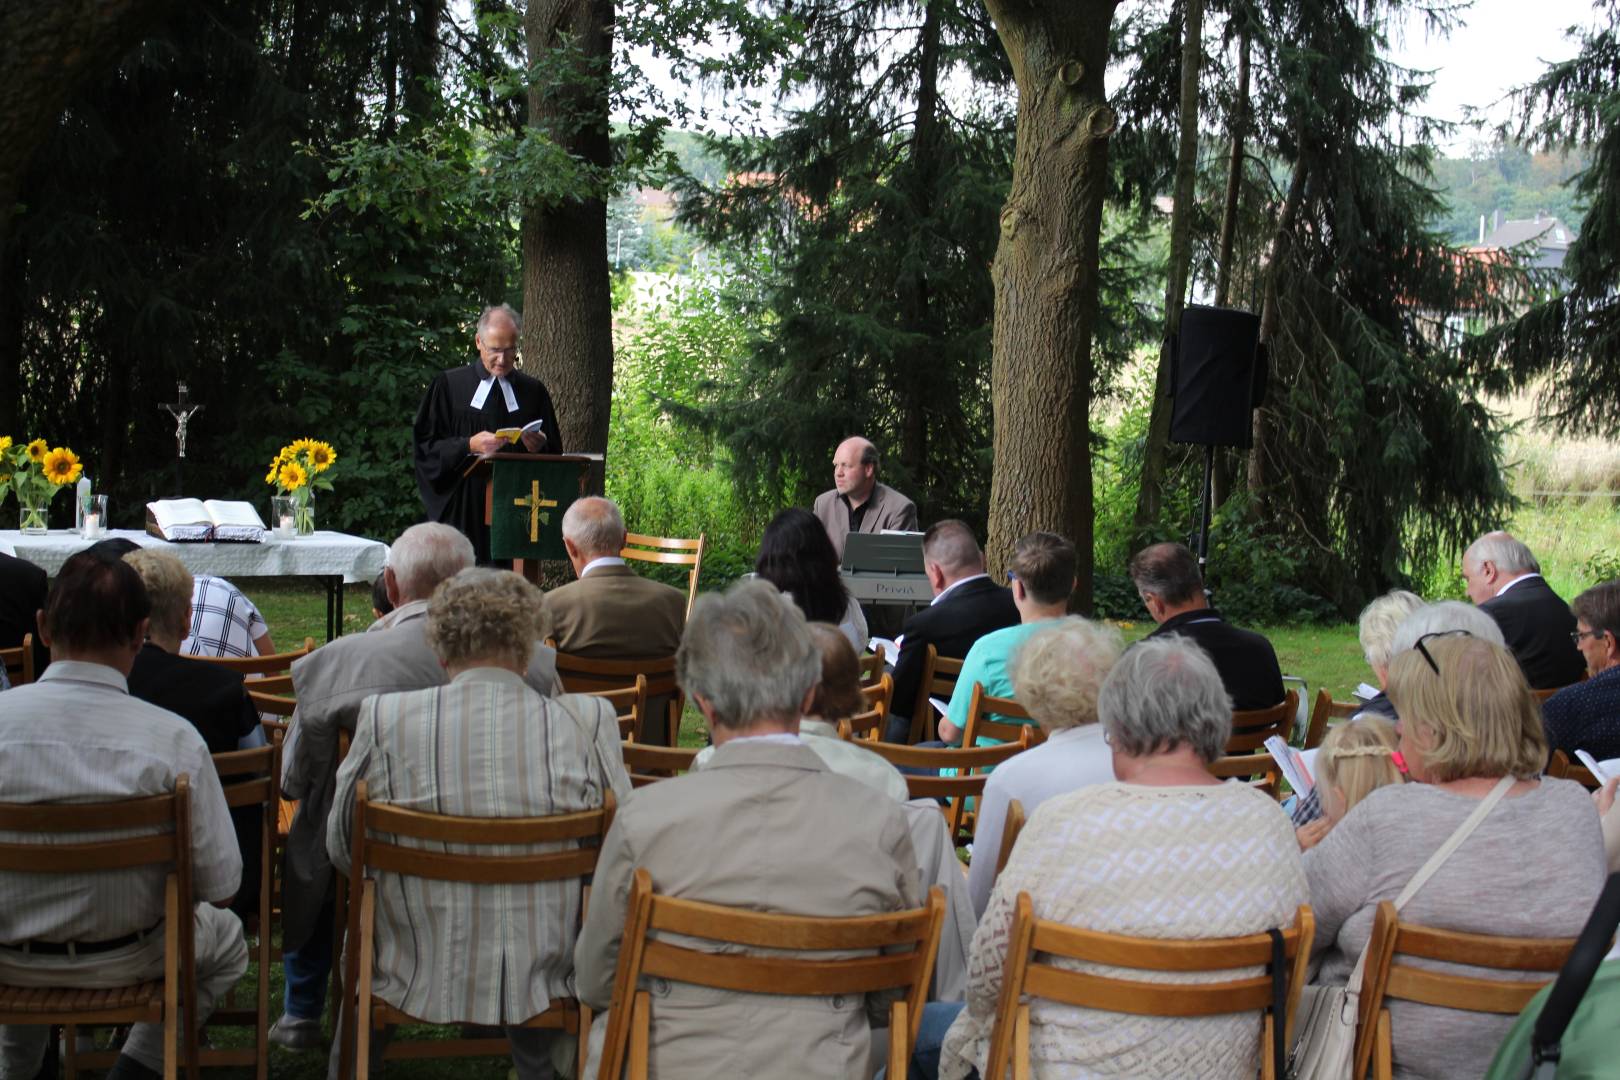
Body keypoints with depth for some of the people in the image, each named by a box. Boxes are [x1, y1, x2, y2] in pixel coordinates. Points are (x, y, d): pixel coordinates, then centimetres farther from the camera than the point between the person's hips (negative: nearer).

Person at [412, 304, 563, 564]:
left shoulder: (533, 391, 13)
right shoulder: (448, 385, 6)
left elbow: (554, 453, 15)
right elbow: (425, 445, 1)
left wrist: (539, 446, -8)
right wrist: (469, 446, -14)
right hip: (462, 511, -2)